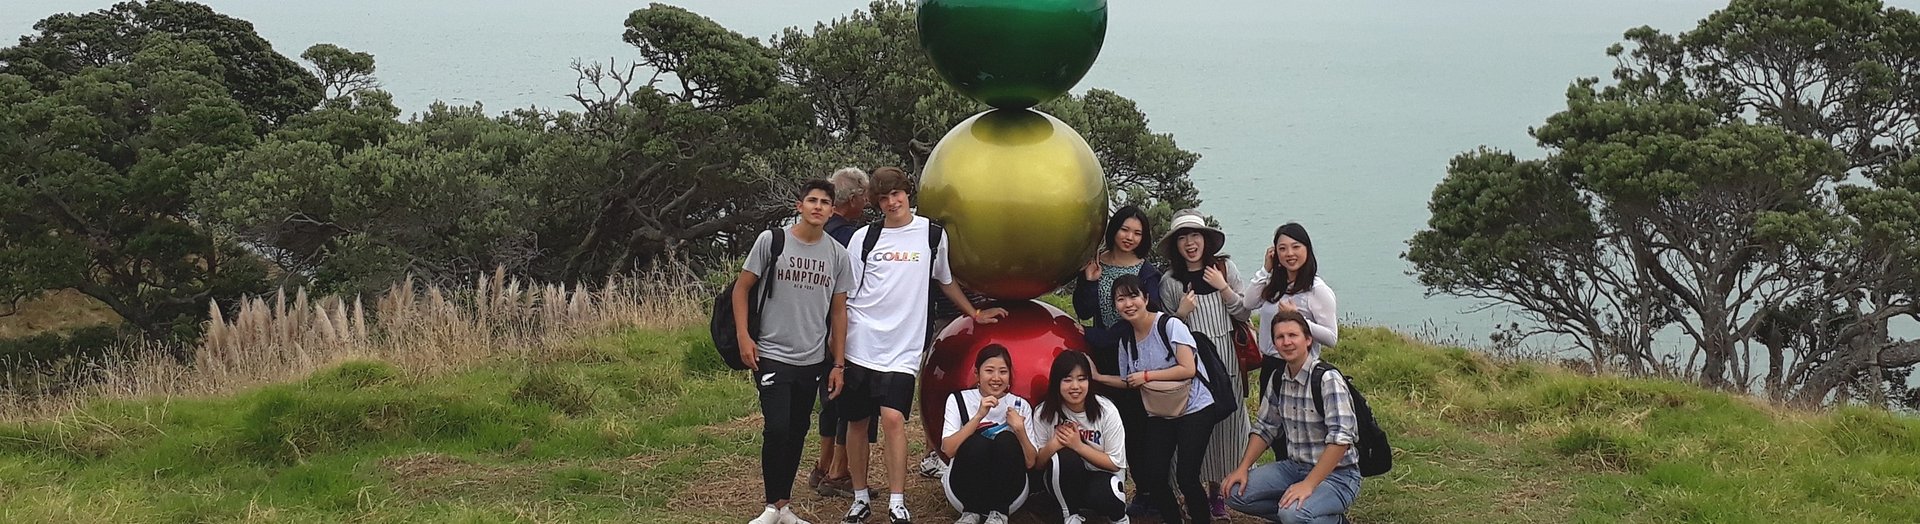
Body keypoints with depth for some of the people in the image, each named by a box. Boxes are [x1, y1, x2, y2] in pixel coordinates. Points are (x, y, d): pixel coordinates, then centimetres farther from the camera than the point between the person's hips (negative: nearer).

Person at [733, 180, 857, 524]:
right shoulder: (771, 241, -5)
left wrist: (838, 364, 7)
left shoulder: (838, 255, 4)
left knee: (797, 433, 10)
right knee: (776, 430, -12)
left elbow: (838, 311, 9)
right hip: (772, 356, -4)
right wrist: (743, 337, -9)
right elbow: (741, 288, 1)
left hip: (813, 361, 4)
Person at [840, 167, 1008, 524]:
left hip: (902, 349, -1)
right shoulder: (864, 238, 5)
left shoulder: (932, 234, 6)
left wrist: (975, 313, 26)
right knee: (856, 422, 6)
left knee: (893, 418, -16)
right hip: (859, 347, 1)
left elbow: (945, 280, 22)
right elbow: (845, 296, 7)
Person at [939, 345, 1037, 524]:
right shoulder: (958, 400, 1)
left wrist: (1020, 430, -18)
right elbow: (948, 450, -15)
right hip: (965, 489, -1)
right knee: (977, 442, -29)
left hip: (1008, 493, 1)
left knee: (1007, 440, -26)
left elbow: (1030, 462, -1)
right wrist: (979, 416, -23)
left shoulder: (1020, 406, 4)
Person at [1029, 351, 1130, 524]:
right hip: (1063, 481, 1)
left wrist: (1079, 446, -23)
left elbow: (1115, 463, -11)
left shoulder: (1106, 411, -16)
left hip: (1102, 474, -1)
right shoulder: (1044, 413, -12)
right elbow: (1037, 464, -4)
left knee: (1102, 496, -35)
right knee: (1065, 457, -32)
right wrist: (1053, 445, -25)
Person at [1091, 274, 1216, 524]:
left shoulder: (1170, 325, -15)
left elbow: (1188, 369, -21)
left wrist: (1146, 376, -16)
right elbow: (1129, 382, 14)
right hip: (1159, 414, 6)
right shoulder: (1126, 341, 4)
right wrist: (1097, 376, 4)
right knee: (1152, 476, -2)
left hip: (1194, 409, -6)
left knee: (1186, 477, -14)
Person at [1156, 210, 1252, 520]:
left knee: (1226, 422, 4)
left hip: (1225, 361, 1)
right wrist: (1181, 313, -12)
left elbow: (1243, 315, 3)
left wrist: (1223, 288, -9)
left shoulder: (1225, 269, 3)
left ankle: (1218, 491, 17)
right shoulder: (1170, 281, 1)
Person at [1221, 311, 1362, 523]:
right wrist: (1243, 468, 0)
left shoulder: (1327, 379, -19)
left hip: (1336, 474, -7)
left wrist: (1308, 484, -30)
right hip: (1294, 467, 7)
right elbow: (1265, 428, 13)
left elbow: (1340, 439, -27)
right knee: (1235, 492, -8)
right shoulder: (1278, 379, 4)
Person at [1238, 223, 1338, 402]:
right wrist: (1266, 270, -1)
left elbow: (1331, 338, -16)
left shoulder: (1318, 290, -14)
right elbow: (1247, 303, -2)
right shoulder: (1274, 284, 7)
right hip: (1269, 366, 7)